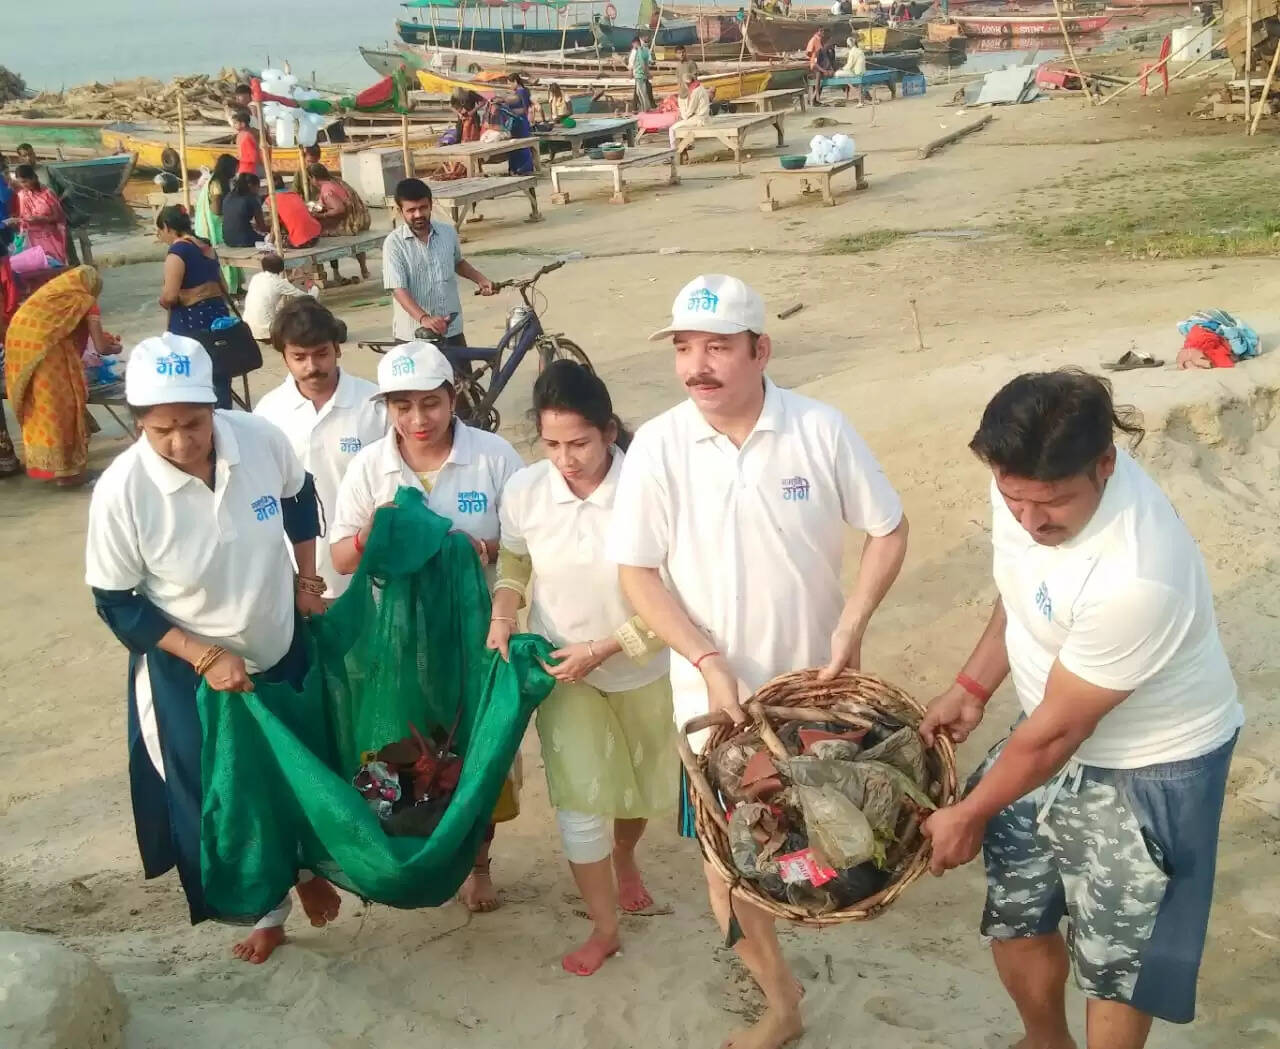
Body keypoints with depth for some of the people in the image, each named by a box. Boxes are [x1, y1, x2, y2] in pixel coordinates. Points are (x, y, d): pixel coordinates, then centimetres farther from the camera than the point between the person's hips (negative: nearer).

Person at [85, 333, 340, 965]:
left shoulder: (260, 439, -22)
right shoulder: (121, 492, -29)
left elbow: (298, 498, 3)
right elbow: (116, 604, -15)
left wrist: (306, 578, 2)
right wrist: (205, 657, -20)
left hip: (284, 650, 3)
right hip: (189, 673, -2)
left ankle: (306, 866, 53)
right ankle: (266, 908, 42)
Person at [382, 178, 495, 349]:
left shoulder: (448, 232, 2)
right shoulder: (394, 243, -12)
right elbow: (398, 289, -20)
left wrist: (480, 279, 7)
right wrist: (424, 318, -35)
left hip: (451, 328, 4)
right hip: (412, 334, -4)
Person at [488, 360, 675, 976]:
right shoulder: (524, 490, -16)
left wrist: (603, 649, -24)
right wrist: (502, 620, -13)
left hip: (641, 668, -1)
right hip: (559, 669, 1)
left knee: (642, 785, 21)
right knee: (578, 798, 0)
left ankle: (624, 858, 54)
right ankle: (604, 927, 21)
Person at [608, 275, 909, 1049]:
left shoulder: (821, 429, -13)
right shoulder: (657, 447, -13)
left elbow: (890, 531, -3)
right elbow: (637, 573, -7)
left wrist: (852, 623, -14)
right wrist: (708, 661, -16)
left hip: (816, 682, 0)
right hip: (714, 691, 1)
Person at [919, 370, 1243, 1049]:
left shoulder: (1135, 577, -38)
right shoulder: (1031, 480, -16)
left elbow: (1057, 730, -25)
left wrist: (969, 815, -12)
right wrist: (971, 689, 4)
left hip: (1148, 766, -7)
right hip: (1053, 737, 7)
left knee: (1114, 959, 9)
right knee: (1013, 919, 19)